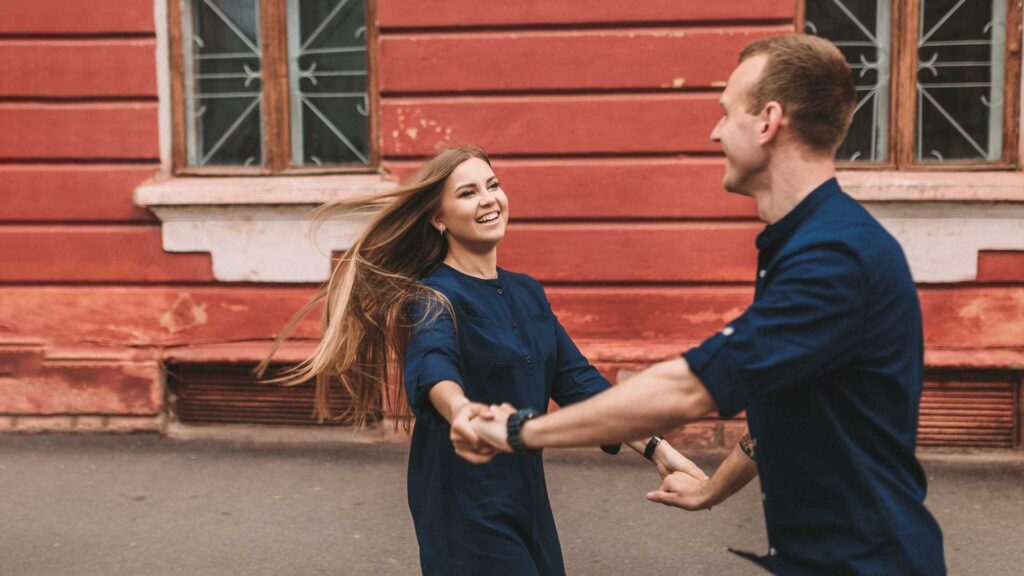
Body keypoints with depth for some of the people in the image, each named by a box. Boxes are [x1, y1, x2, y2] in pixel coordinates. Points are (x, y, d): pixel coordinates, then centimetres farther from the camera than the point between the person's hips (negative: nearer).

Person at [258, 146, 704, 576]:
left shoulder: (528, 292, 7)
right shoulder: (434, 297, -14)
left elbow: (576, 380, 8)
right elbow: (433, 366, -34)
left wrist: (655, 448, 0)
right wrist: (460, 412, -57)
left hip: (527, 497, 6)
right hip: (466, 508, -6)